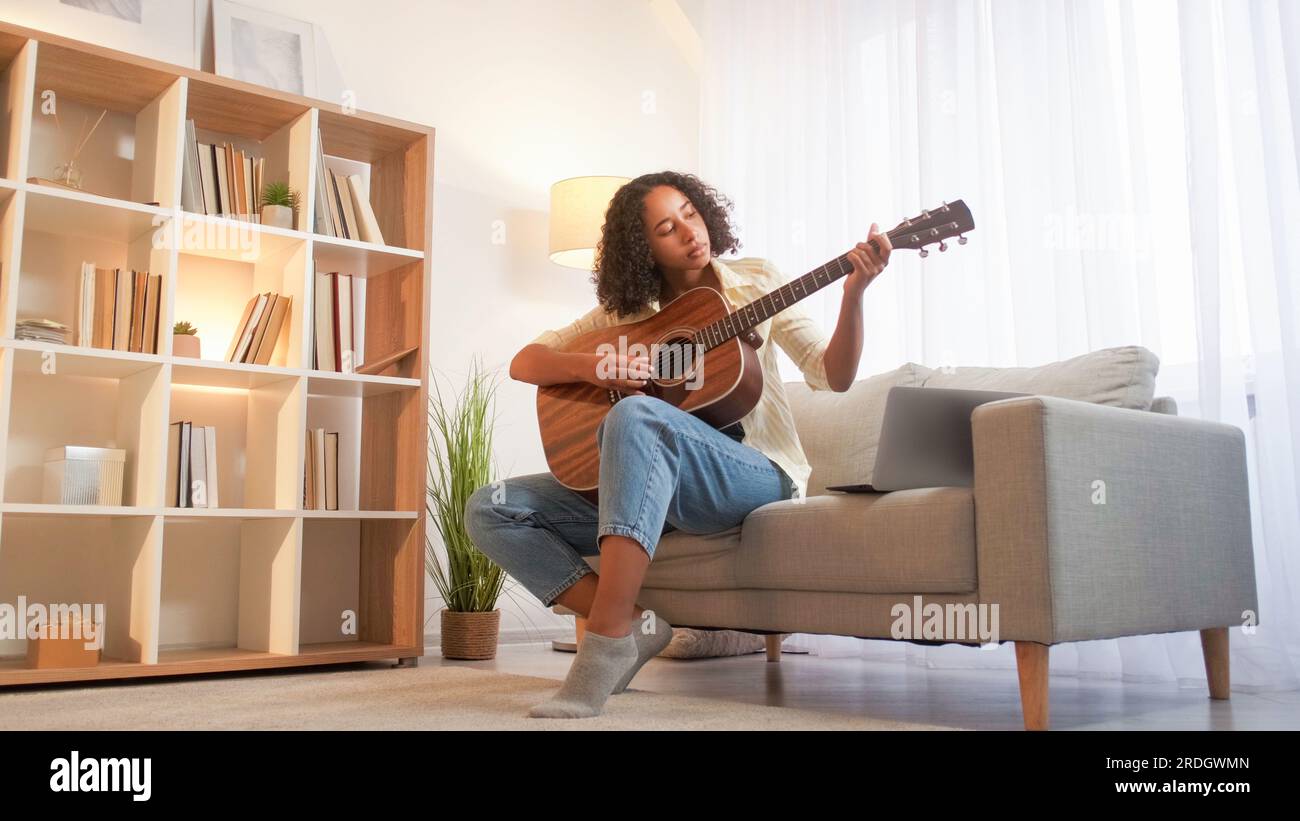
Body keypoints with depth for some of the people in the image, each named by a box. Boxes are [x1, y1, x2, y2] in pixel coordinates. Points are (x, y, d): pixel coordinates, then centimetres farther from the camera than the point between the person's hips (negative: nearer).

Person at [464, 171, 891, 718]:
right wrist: (592, 367, -14)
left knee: (637, 416, -37)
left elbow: (832, 377, -2)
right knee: (491, 510, -10)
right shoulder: (625, 310, 10)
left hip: (753, 477, -4)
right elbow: (523, 363, 6)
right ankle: (632, 624, -14)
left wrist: (853, 294, -20)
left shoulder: (754, 282, 6)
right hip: (653, 488, 4)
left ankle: (608, 642, -37)